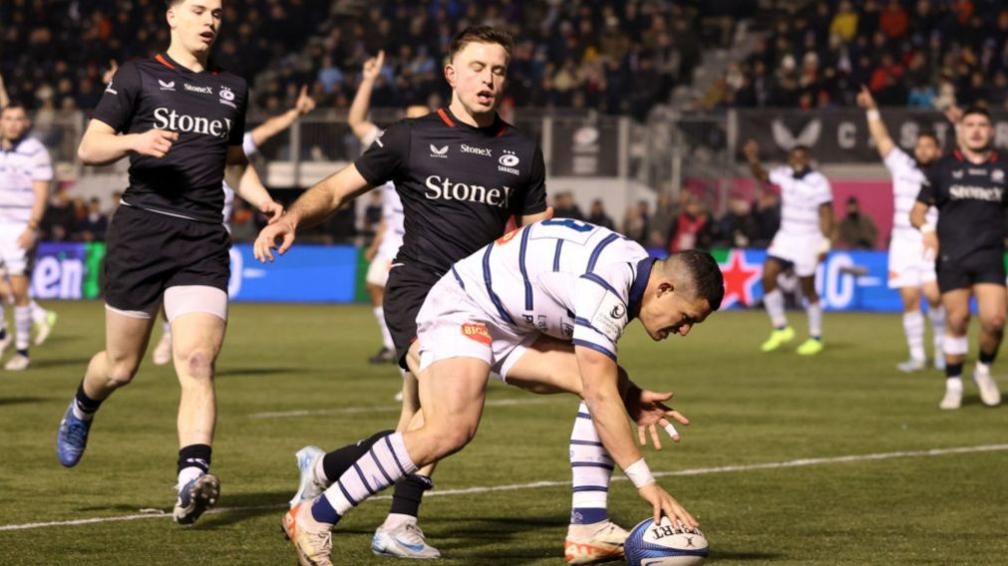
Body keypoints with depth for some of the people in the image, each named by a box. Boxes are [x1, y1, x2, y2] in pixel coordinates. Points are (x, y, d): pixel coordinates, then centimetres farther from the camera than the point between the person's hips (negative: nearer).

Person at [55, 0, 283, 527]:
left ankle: (191, 480, -28)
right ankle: (82, 410, 43)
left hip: (204, 242, 2)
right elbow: (88, 147, -1)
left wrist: (266, 202, 11)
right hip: (141, 231, -2)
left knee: (197, 363, -17)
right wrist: (134, 140, -21)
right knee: (121, 366, 8)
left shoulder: (232, 89, 17)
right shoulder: (138, 76, 3)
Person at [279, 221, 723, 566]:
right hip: (462, 308, -10)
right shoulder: (606, 286, -29)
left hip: (514, 326, 10)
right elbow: (600, 395, -33)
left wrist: (632, 398, 2)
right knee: (451, 430, -30)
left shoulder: (636, 268, 2)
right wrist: (645, 482, -32)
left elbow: (597, 362, 19)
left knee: (600, 380, -7)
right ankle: (314, 519, -23)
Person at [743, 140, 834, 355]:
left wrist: (825, 243, -18)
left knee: (808, 289, 0)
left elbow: (826, 215, -14)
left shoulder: (818, 183, -13)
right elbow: (762, 176, 19)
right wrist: (753, 160, 1)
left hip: (807, 240, -6)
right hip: (785, 237, 6)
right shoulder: (785, 175, 5)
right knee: (768, 276, -9)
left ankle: (816, 338, 14)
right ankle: (780, 328, 2)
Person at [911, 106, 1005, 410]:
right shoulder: (942, 169, 7)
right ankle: (953, 385, 13)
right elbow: (917, 211, 7)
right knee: (957, 320, -2)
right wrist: (926, 228, -14)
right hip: (951, 257, -1)